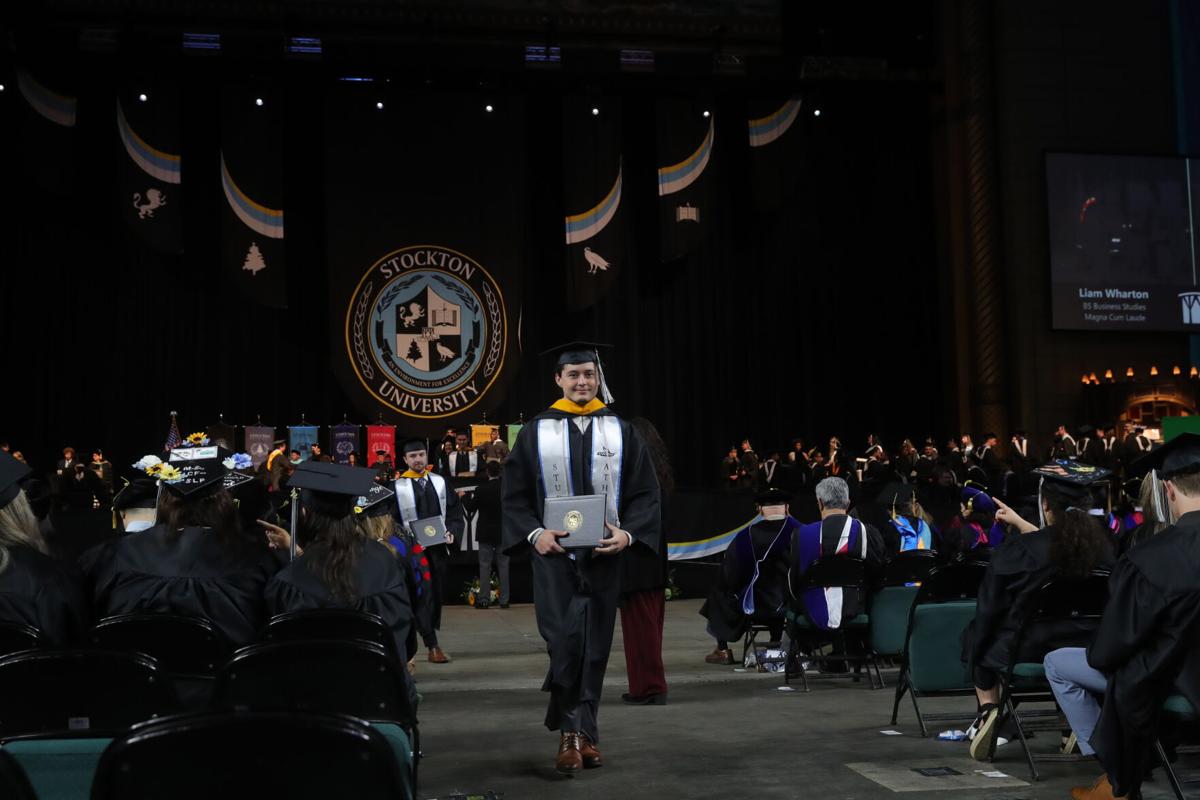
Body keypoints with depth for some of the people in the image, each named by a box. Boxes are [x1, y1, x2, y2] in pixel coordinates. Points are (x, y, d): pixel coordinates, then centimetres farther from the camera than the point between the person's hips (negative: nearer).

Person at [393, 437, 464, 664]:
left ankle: (430, 642, 27)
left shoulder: (440, 482, 8)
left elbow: (455, 512, 9)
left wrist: (452, 532, -8)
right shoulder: (397, 487, -3)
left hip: (439, 549, 4)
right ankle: (432, 647, 0)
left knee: (437, 597, 11)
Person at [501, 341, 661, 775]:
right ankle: (576, 731, 3)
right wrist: (534, 533, -14)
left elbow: (645, 493, 4)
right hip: (553, 552, -2)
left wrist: (628, 532, -12)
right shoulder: (536, 432, 4)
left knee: (594, 646, 7)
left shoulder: (621, 431, 6)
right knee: (565, 642, -11)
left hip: (604, 554, 2)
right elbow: (514, 494, 2)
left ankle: (577, 733, 20)